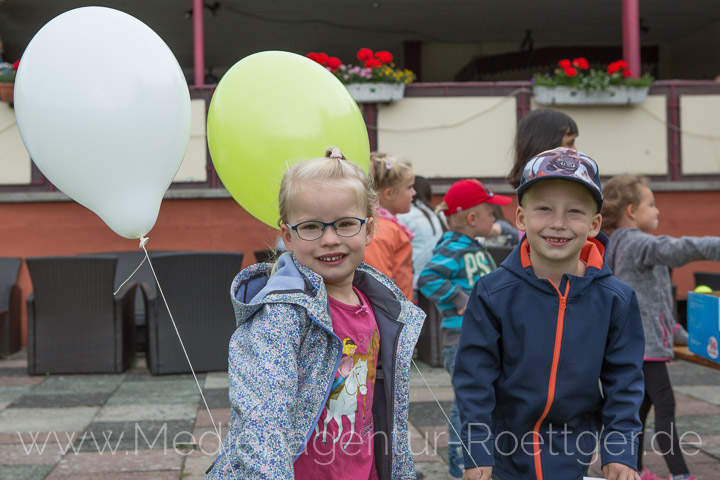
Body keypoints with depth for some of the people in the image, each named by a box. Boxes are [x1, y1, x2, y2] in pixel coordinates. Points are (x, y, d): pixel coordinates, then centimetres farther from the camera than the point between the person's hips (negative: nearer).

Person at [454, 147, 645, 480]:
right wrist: (476, 451, -12)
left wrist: (621, 450, -7)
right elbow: (474, 376, -9)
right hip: (505, 449, 0)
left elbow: (623, 379, -1)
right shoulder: (492, 293, -13)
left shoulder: (616, 299, -8)